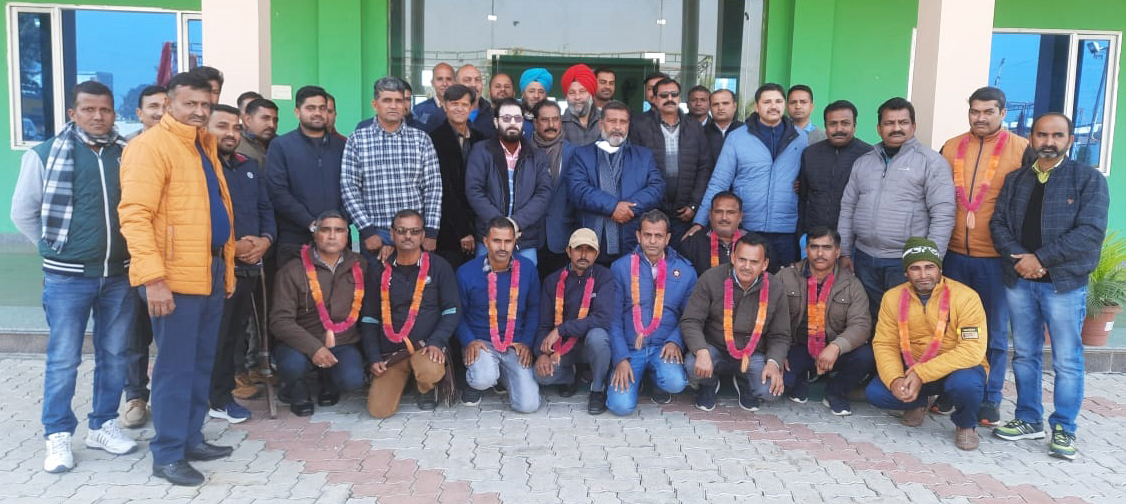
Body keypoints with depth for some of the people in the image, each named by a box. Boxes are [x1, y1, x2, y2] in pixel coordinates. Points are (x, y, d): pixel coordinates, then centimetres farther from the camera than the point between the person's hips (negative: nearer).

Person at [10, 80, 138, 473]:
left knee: (114, 355, 11)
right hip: (67, 277, -3)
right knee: (63, 359, 2)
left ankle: (103, 425, 25)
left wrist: (131, 248, 8)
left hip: (120, 274, 3)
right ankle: (58, 436, 14)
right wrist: (57, 248, 7)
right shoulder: (46, 155, -4)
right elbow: (23, 212, 5)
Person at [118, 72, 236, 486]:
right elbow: (134, 215, -19)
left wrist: (228, 265, 19)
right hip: (175, 277, -8)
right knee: (176, 366, -1)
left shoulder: (205, 145, 15)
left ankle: (191, 439, 27)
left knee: (202, 363, 14)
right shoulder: (150, 146, -11)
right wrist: (153, 278, -24)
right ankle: (168, 455, 10)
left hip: (211, 271, 8)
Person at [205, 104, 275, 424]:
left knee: (236, 331, 12)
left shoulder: (249, 167, 17)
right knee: (214, 335, -4)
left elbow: (266, 209, 18)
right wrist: (230, 247, -18)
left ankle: (223, 395, 21)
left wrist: (265, 240, -2)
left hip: (249, 266, 7)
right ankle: (216, 399, 7)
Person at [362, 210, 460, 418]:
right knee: (379, 409, -15)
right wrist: (373, 358, 0)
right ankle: (403, 378, 20)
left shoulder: (438, 266, 0)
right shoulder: (379, 270, 7)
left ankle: (426, 389, 3)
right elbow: (369, 318, 11)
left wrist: (437, 342, -16)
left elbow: (452, 310, 0)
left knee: (429, 371, -37)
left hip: (427, 346, -2)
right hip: (390, 352, 2)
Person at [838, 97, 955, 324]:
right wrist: (845, 252, 8)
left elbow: (943, 215, -8)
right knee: (869, 322, 12)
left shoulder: (931, 162, -3)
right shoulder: (863, 162, 13)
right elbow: (847, 209, 14)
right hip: (864, 259, 5)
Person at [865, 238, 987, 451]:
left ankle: (965, 424, 0)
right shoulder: (893, 297, -5)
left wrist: (922, 374, -31)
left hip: (957, 369, -3)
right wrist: (895, 380, -25)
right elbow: (884, 344, -5)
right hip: (912, 369, 4)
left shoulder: (965, 297, -17)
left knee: (966, 384, -38)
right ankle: (918, 402, 15)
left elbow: (972, 350, -25)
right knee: (875, 392, -20)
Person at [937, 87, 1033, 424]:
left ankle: (991, 400, 18)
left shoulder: (1021, 150, -2)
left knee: (996, 333, 7)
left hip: (996, 258, -3)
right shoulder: (951, 148, 8)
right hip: (954, 255, 3)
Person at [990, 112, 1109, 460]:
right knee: (1024, 354, 12)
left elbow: (1091, 231, -12)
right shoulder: (1015, 180, 12)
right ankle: (1029, 420, 24)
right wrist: (1018, 257, -13)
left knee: (1067, 360, 1)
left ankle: (1064, 429, 12)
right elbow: (998, 222, 5)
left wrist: (1040, 258, -16)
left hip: (1064, 283, -4)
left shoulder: (1089, 179, -1)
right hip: (1019, 279, 4)